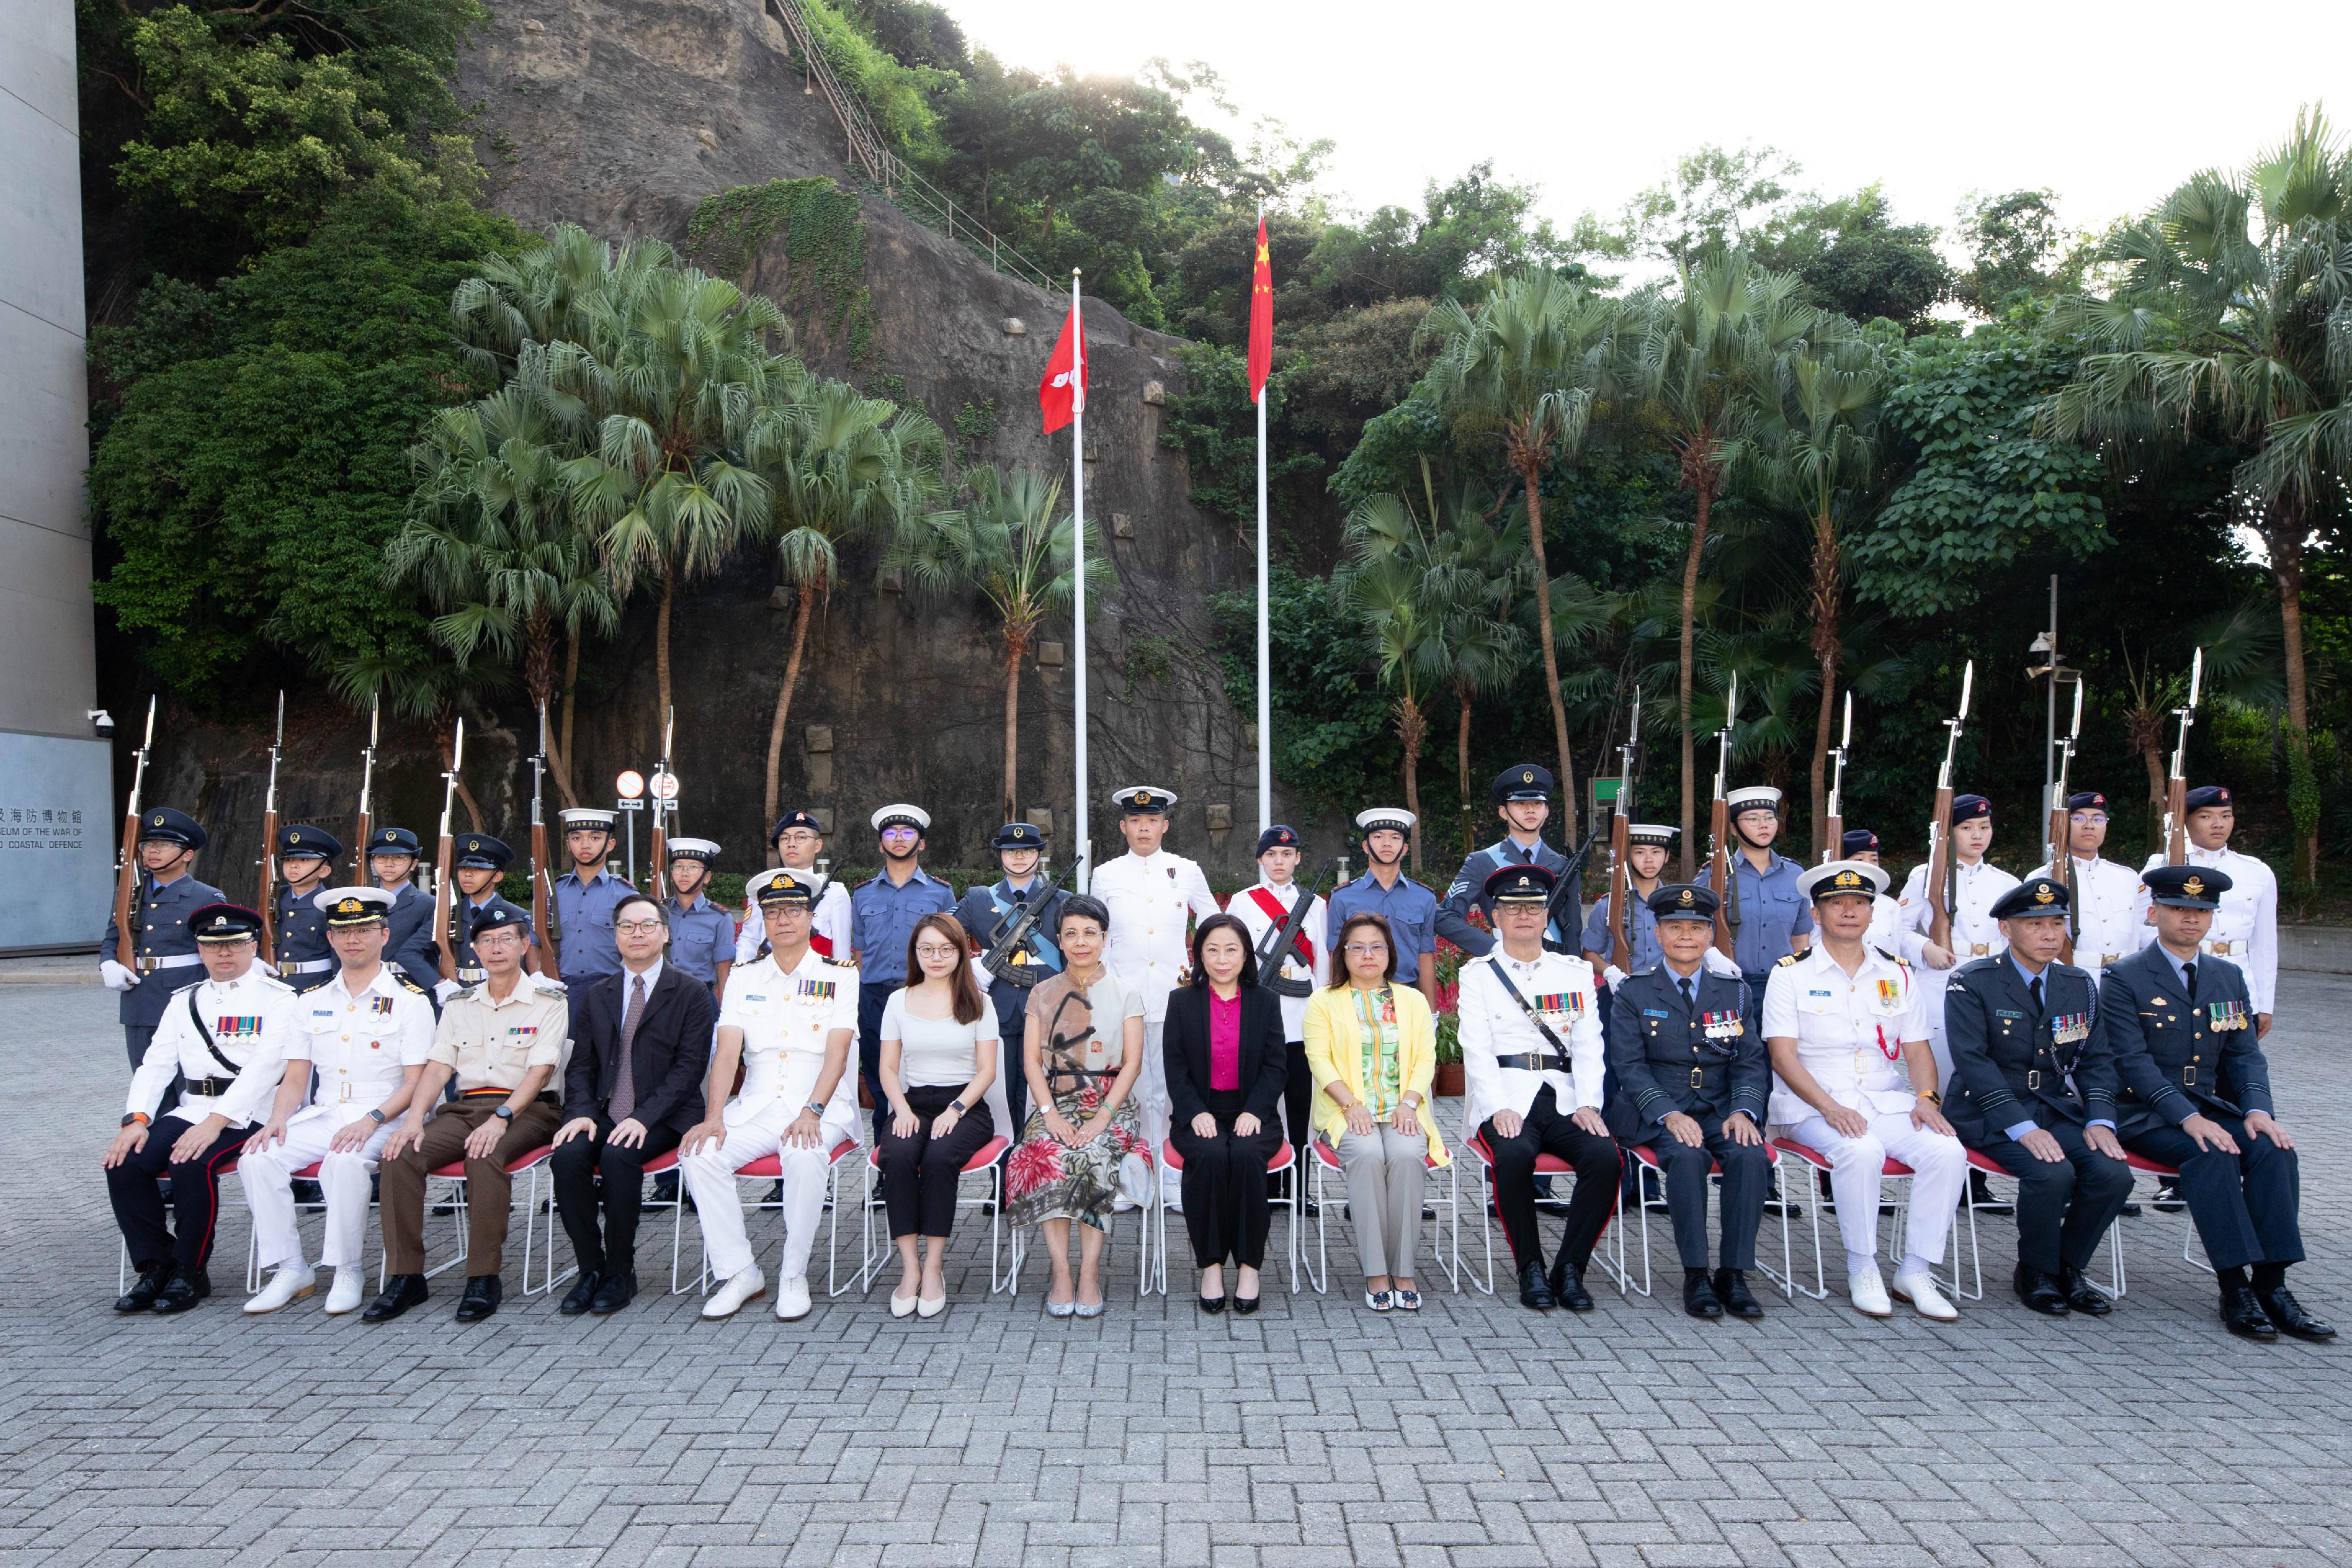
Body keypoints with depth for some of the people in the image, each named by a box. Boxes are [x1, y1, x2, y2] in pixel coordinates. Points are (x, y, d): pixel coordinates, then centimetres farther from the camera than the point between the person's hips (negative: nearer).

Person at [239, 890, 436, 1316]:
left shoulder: (410, 1000, -1)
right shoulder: (312, 1003, 16)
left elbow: (415, 1084, -6)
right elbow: (295, 1078, 14)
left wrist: (371, 1120, -21)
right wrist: (278, 1119, -6)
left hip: (383, 1120, -5)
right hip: (323, 1116, 5)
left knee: (345, 1161, -35)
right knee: (257, 1159, -20)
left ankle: (349, 1272, -17)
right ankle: (290, 1269, -7)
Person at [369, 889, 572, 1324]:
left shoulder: (549, 999, 2)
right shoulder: (459, 1004, 17)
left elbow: (540, 1069, -9)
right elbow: (438, 1067, 9)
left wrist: (501, 1118, -22)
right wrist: (415, 1118, -10)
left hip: (527, 1111, -5)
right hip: (465, 1107, 5)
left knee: (485, 1155, -35)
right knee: (400, 1155, -21)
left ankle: (484, 1278, -26)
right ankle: (405, 1276, -14)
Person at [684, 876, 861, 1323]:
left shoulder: (840, 976, 5)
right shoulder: (744, 978, 14)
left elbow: (837, 1054, -6)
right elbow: (727, 1051, 2)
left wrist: (811, 1112, -22)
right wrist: (713, 1117, -13)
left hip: (820, 1107, -3)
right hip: (755, 1107, 4)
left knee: (804, 1155, -36)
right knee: (699, 1153, -24)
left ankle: (794, 1274, -17)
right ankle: (738, 1272, -11)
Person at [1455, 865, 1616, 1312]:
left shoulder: (1576, 971, 17)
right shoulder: (1477, 974, 9)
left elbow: (1589, 1046, 8)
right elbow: (1477, 1049, -2)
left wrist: (1588, 1104, -8)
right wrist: (1499, 1109, -17)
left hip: (1564, 1099, 3)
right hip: (1505, 1099, -2)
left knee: (1605, 1155, -26)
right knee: (1514, 1154, -34)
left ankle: (1570, 1269, -10)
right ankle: (1531, 1270, -14)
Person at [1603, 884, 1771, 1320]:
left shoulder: (1733, 992, 14)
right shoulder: (1633, 993, 5)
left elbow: (1751, 1062, 9)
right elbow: (1629, 1066, -4)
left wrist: (1744, 1111, -11)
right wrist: (1670, 1115, -19)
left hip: (1721, 1112, 3)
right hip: (1658, 1114, -3)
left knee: (1751, 1155, -28)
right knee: (1687, 1156, -33)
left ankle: (1734, 1274, -19)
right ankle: (1696, 1275, -23)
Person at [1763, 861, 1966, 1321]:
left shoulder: (1897, 975, 14)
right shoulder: (1791, 973, 0)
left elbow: (1917, 1049, 12)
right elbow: (1782, 1055, -8)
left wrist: (1926, 1097, -8)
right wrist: (1830, 1108, -20)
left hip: (1887, 1103, 4)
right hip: (1814, 1107, -4)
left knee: (1948, 1151, -23)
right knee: (1862, 1151, -34)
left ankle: (1916, 1271, -8)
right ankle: (1862, 1269, -14)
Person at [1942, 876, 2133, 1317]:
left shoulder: (2079, 986, 10)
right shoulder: (1971, 984, -8)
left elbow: (2096, 1060, 10)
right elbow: (1974, 1063, -16)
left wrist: (2099, 1119, -8)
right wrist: (2022, 1127, -24)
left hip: (2059, 1111, 5)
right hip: (1990, 1114, -5)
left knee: (2113, 1174, -20)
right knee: (2051, 1173, -30)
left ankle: (2069, 1267, 6)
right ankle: (2036, 1274, -2)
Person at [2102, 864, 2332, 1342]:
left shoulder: (2229, 977, 14)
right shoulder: (2125, 978, -5)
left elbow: (2246, 1054, 9)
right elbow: (2133, 1061, -13)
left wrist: (2259, 1110, -11)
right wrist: (2187, 1118, -24)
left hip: (2212, 1107, 5)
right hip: (2146, 1112, -5)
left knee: (2272, 1148, -22)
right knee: (2211, 1154, -31)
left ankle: (2271, 1285, -19)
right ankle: (2235, 1290, -26)